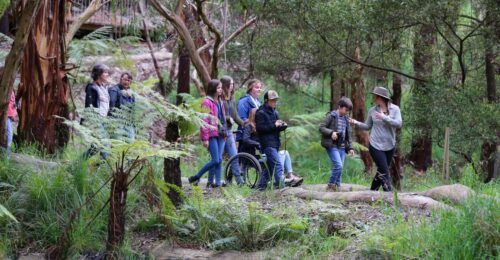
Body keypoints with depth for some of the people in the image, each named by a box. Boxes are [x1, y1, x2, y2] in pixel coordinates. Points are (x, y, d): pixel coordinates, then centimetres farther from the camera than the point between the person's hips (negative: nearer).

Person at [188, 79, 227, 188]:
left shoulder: (220, 103, 17)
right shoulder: (207, 102, -9)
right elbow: (204, 121, -12)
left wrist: (224, 133, 16)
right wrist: (205, 138, -15)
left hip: (220, 134, 8)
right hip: (211, 135, -8)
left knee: (219, 160, 2)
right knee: (216, 160, -11)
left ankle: (217, 182, 6)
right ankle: (196, 177, 2)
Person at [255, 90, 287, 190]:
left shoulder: (274, 113, 20)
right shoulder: (261, 113, -6)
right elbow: (260, 128, -16)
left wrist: (283, 126, 3)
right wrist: (274, 125, -17)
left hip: (275, 143, 9)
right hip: (267, 143, -9)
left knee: (269, 166, 10)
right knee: (277, 165, -16)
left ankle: (261, 185, 17)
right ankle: (280, 184, -21)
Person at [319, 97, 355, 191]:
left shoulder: (345, 118, 15)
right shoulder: (331, 116, -5)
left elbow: (347, 134, 21)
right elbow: (321, 127, -8)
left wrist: (349, 147, 16)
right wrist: (331, 133, -23)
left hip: (341, 146, 7)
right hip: (332, 145, -7)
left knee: (340, 167, 5)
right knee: (338, 165, -17)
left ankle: (337, 187, 12)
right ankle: (330, 185, -5)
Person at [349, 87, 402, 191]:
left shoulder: (395, 109, -4)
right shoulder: (372, 110, -1)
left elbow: (399, 124, -17)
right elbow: (368, 126, 10)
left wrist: (384, 118, -25)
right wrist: (356, 123, -6)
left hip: (390, 146, 2)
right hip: (376, 146, -2)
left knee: (381, 171, 12)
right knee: (384, 171, -10)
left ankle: (372, 191, 26)